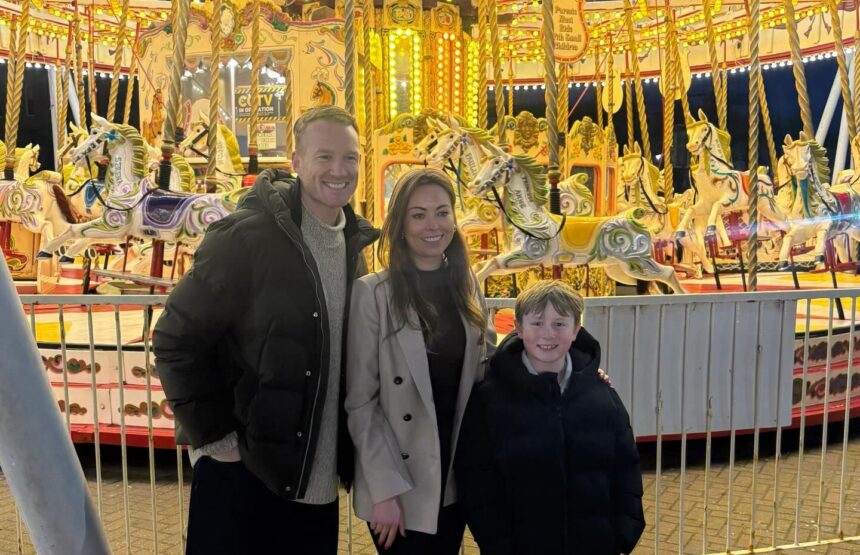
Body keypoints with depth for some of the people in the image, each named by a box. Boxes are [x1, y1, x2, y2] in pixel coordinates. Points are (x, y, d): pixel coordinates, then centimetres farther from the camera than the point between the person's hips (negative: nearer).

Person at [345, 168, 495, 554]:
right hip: (399, 487, -5)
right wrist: (385, 489, -16)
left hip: (456, 478, 5)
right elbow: (359, 401, -13)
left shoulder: (467, 286, 3)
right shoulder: (372, 293, -14)